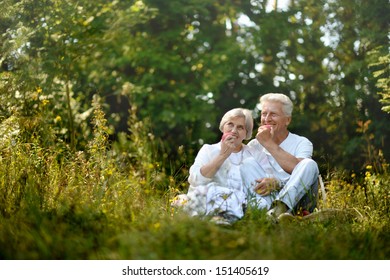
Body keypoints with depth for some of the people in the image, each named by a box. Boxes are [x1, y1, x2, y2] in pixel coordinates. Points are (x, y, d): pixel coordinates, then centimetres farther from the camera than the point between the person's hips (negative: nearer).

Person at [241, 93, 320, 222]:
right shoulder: (254, 145, 13)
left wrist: (269, 144, -16)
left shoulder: (301, 143, 7)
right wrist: (272, 183, -21)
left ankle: (278, 209, -46)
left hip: (297, 200, -1)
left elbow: (301, 169, -15)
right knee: (248, 163, -15)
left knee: (310, 164, -23)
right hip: (266, 199, 2)